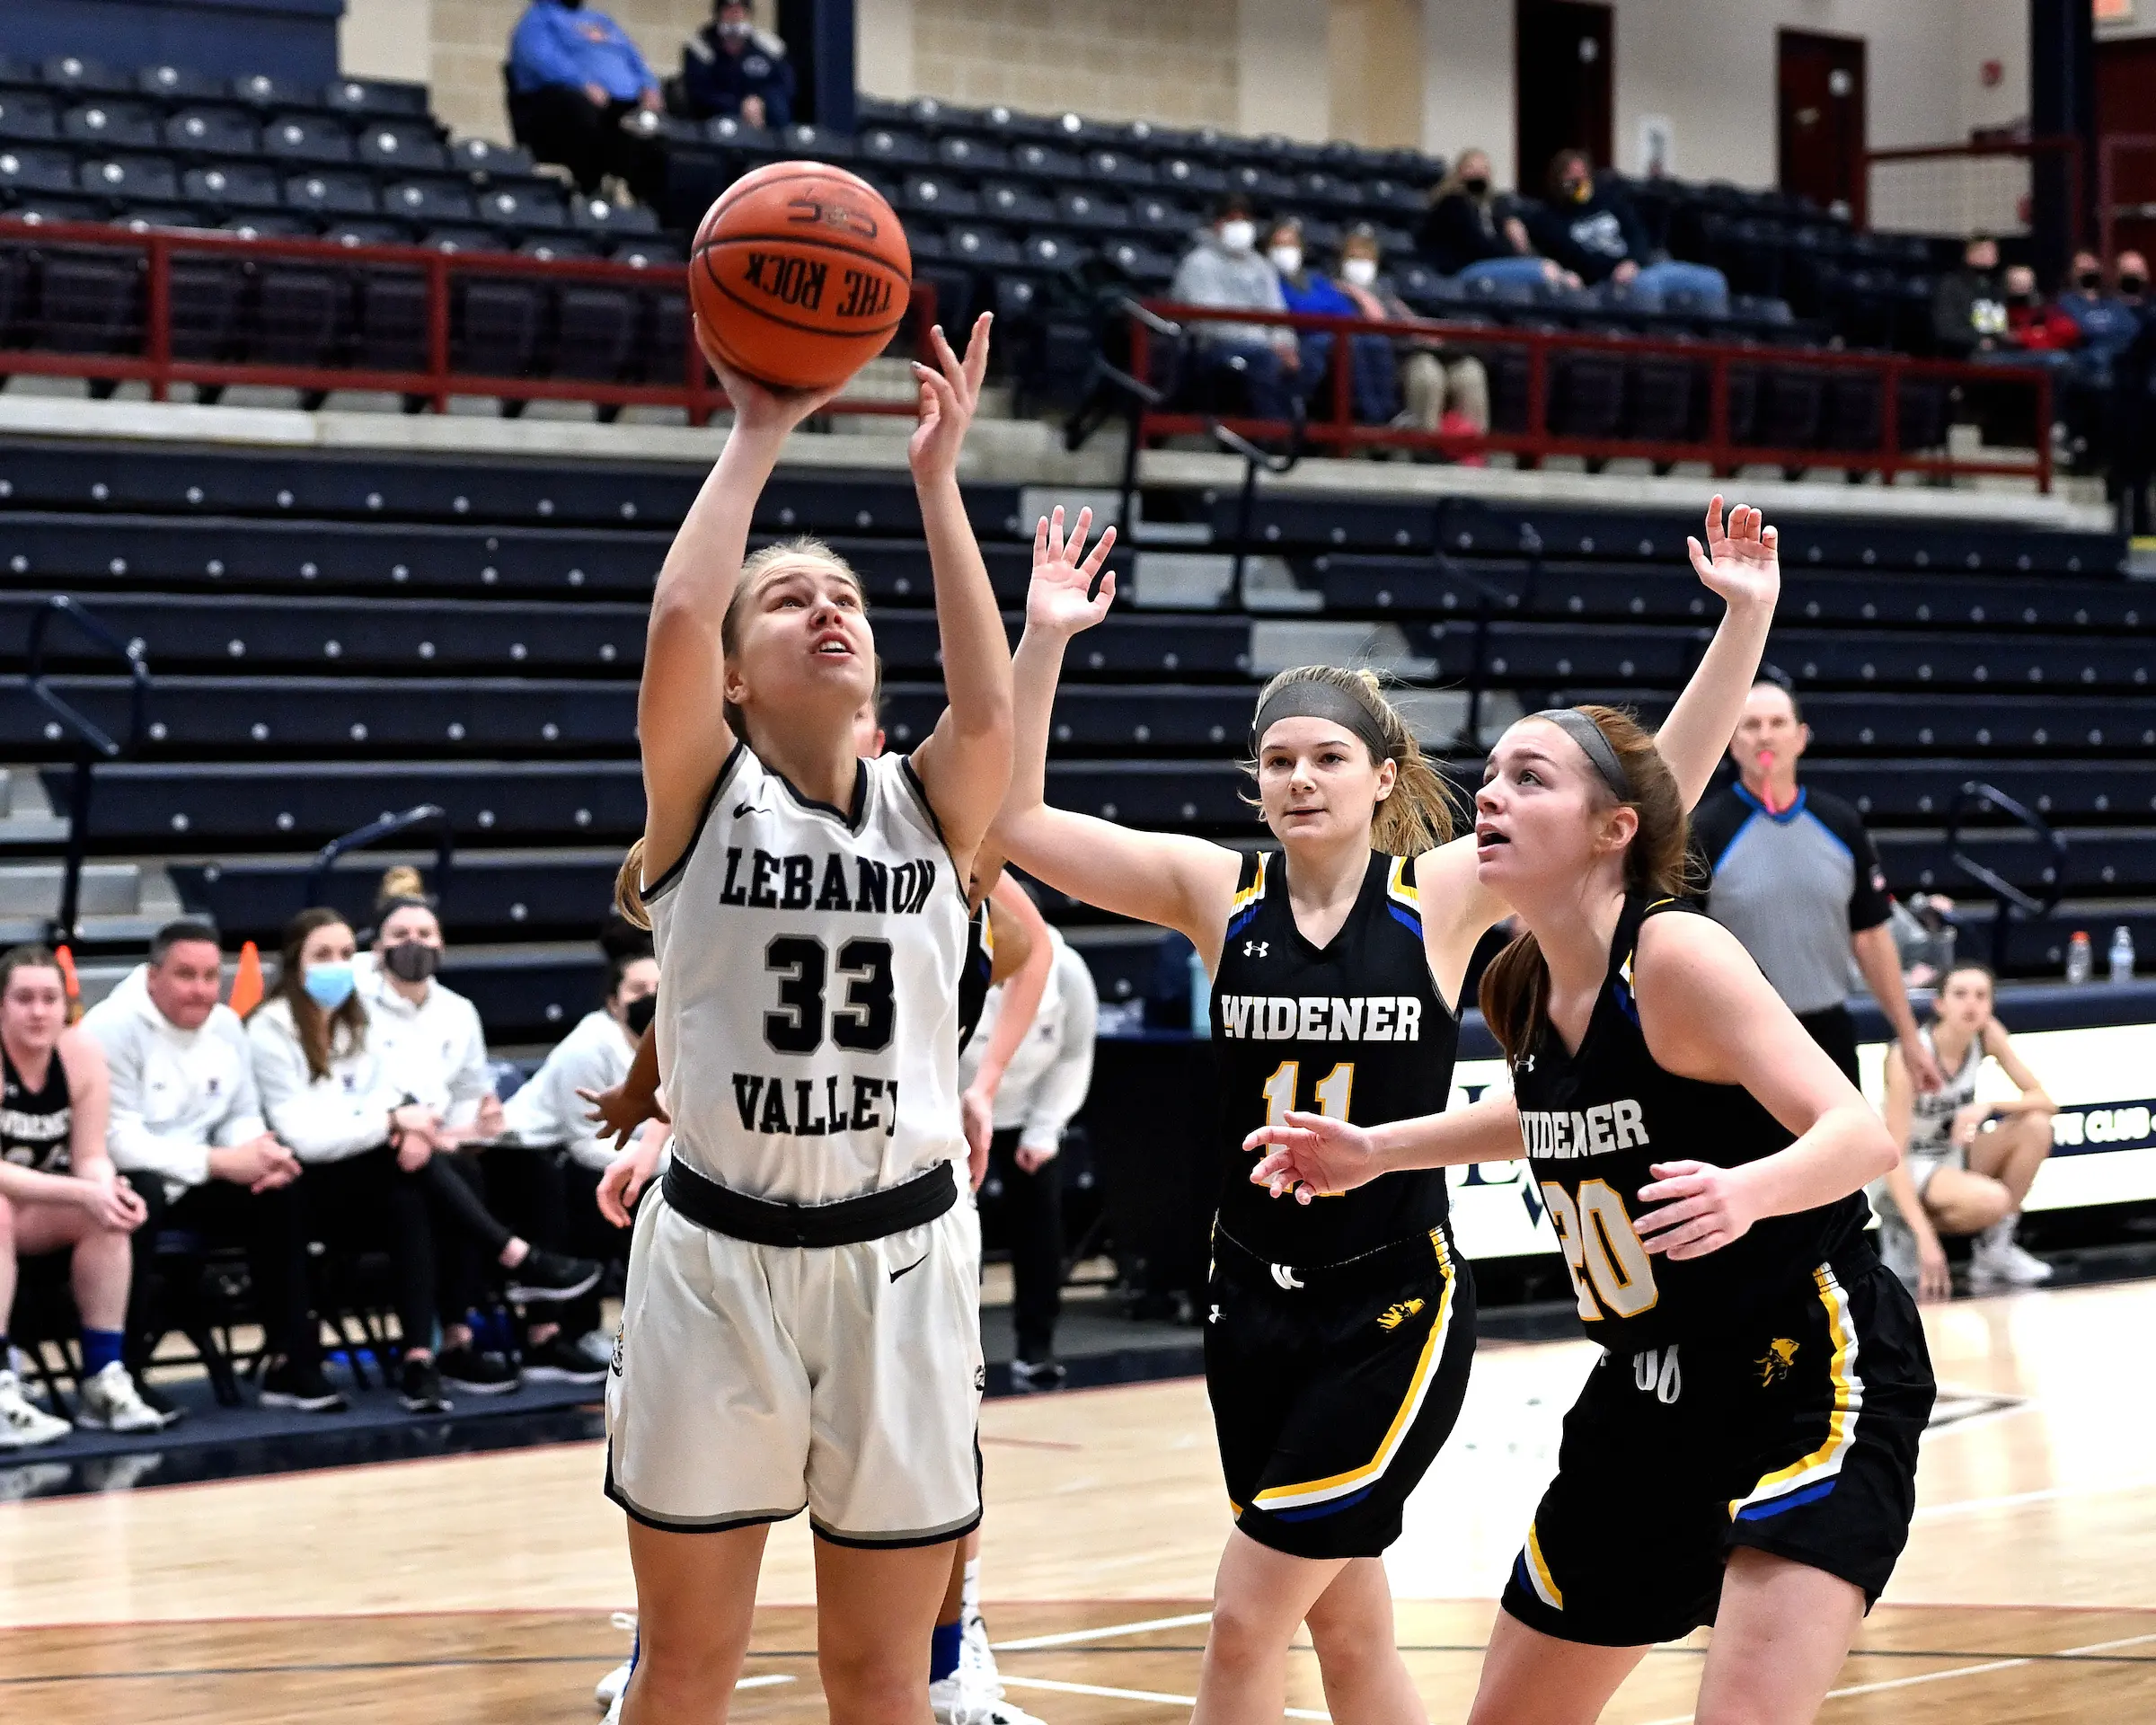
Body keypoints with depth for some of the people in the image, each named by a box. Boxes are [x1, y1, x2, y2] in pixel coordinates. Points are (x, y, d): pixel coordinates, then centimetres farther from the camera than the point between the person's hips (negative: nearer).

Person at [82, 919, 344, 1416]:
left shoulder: (226, 1025, 3)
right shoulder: (112, 1028, -19)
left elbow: (242, 1116, 10)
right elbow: (117, 1141, -25)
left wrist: (261, 1153, -16)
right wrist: (219, 1162, -28)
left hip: (192, 1182, 7)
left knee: (279, 1195, -11)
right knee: (142, 1196, -37)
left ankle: (290, 1364, -5)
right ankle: (121, 1374, -28)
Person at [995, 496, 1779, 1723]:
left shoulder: (1443, 892, -6)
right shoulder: (1219, 892, 0)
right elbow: (1018, 821, -5)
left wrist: (1745, 623, -15)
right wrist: (1044, 641, -14)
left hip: (1395, 1309, -3)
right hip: (1256, 1302, 3)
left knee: (1245, 1622, -5)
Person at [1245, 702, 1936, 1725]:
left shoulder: (1674, 954, -20)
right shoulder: (1525, 995, 3)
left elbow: (1862, 1138, -28)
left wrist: (1747, 1191, -47)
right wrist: (1380, 1150, 18)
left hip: (1808, 1378, -8)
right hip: (1649, 1394, 8)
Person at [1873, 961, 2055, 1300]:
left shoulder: (1986, 1033, -9)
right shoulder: (1909, 1056, -26)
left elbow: (2045, 1101, -9)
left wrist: (1988, 1107, -30)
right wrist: (1925, 1236, -36)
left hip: (1953, 1158, 7)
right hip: (1906, 1173, -7)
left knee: (2036, 1127, -18)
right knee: (1991, 1200, -34)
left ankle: (1996, 1250, -6)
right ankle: (1904, 1234, -6)